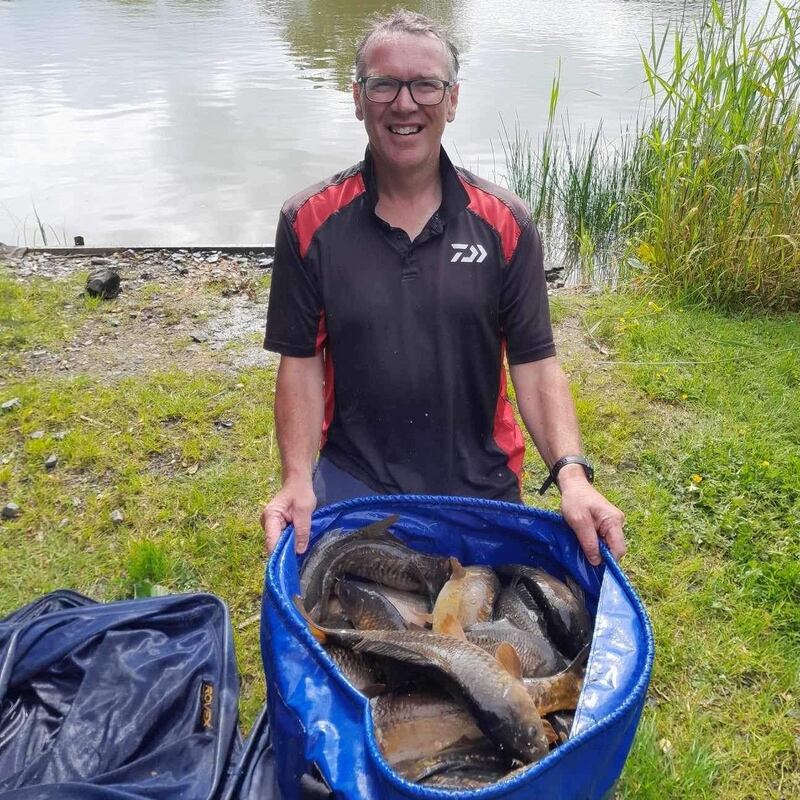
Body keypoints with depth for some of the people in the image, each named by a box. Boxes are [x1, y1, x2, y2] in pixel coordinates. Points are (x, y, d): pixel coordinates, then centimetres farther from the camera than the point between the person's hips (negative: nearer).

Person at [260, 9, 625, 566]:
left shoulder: (505, 223, -5)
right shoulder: (309, 223, -5)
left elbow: (536, 364, -6)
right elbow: (302, 363, -5)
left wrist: (571, 473, -20)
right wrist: (298, 479, -17)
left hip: (482, 483, 1)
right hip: (353, 482, 0)